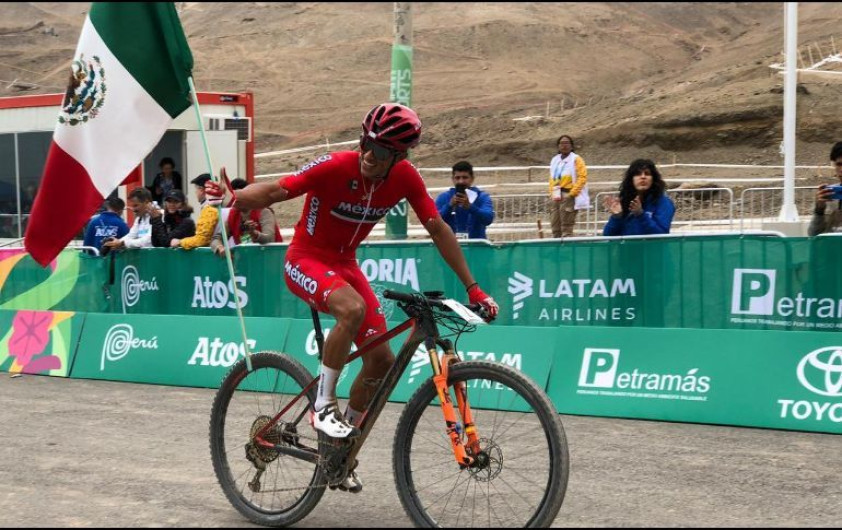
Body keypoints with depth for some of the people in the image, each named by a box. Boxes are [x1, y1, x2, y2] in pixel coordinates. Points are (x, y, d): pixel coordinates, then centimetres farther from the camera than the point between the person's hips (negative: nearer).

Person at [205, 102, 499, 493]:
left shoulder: (405, 177, -12)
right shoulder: (335, 167, -25)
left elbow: (438, 230, -5)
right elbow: (274, 191, -27)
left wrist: (471, 288, -6)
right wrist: (233, 197, -49)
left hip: (344, 264, 6)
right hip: (305, 260, -6)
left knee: (382, 361, -2)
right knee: (353, 308, -37)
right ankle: (322, 403, -18)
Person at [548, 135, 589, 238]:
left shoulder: (576, 159, -2)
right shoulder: (554, 160, 16)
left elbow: (582, 177, -9)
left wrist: (572, 193, -14)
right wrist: (552, 194, 10)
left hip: (568, 196, -6)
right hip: (556, 197, 6)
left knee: (566, 229, -9)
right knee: (555, 229, 7)